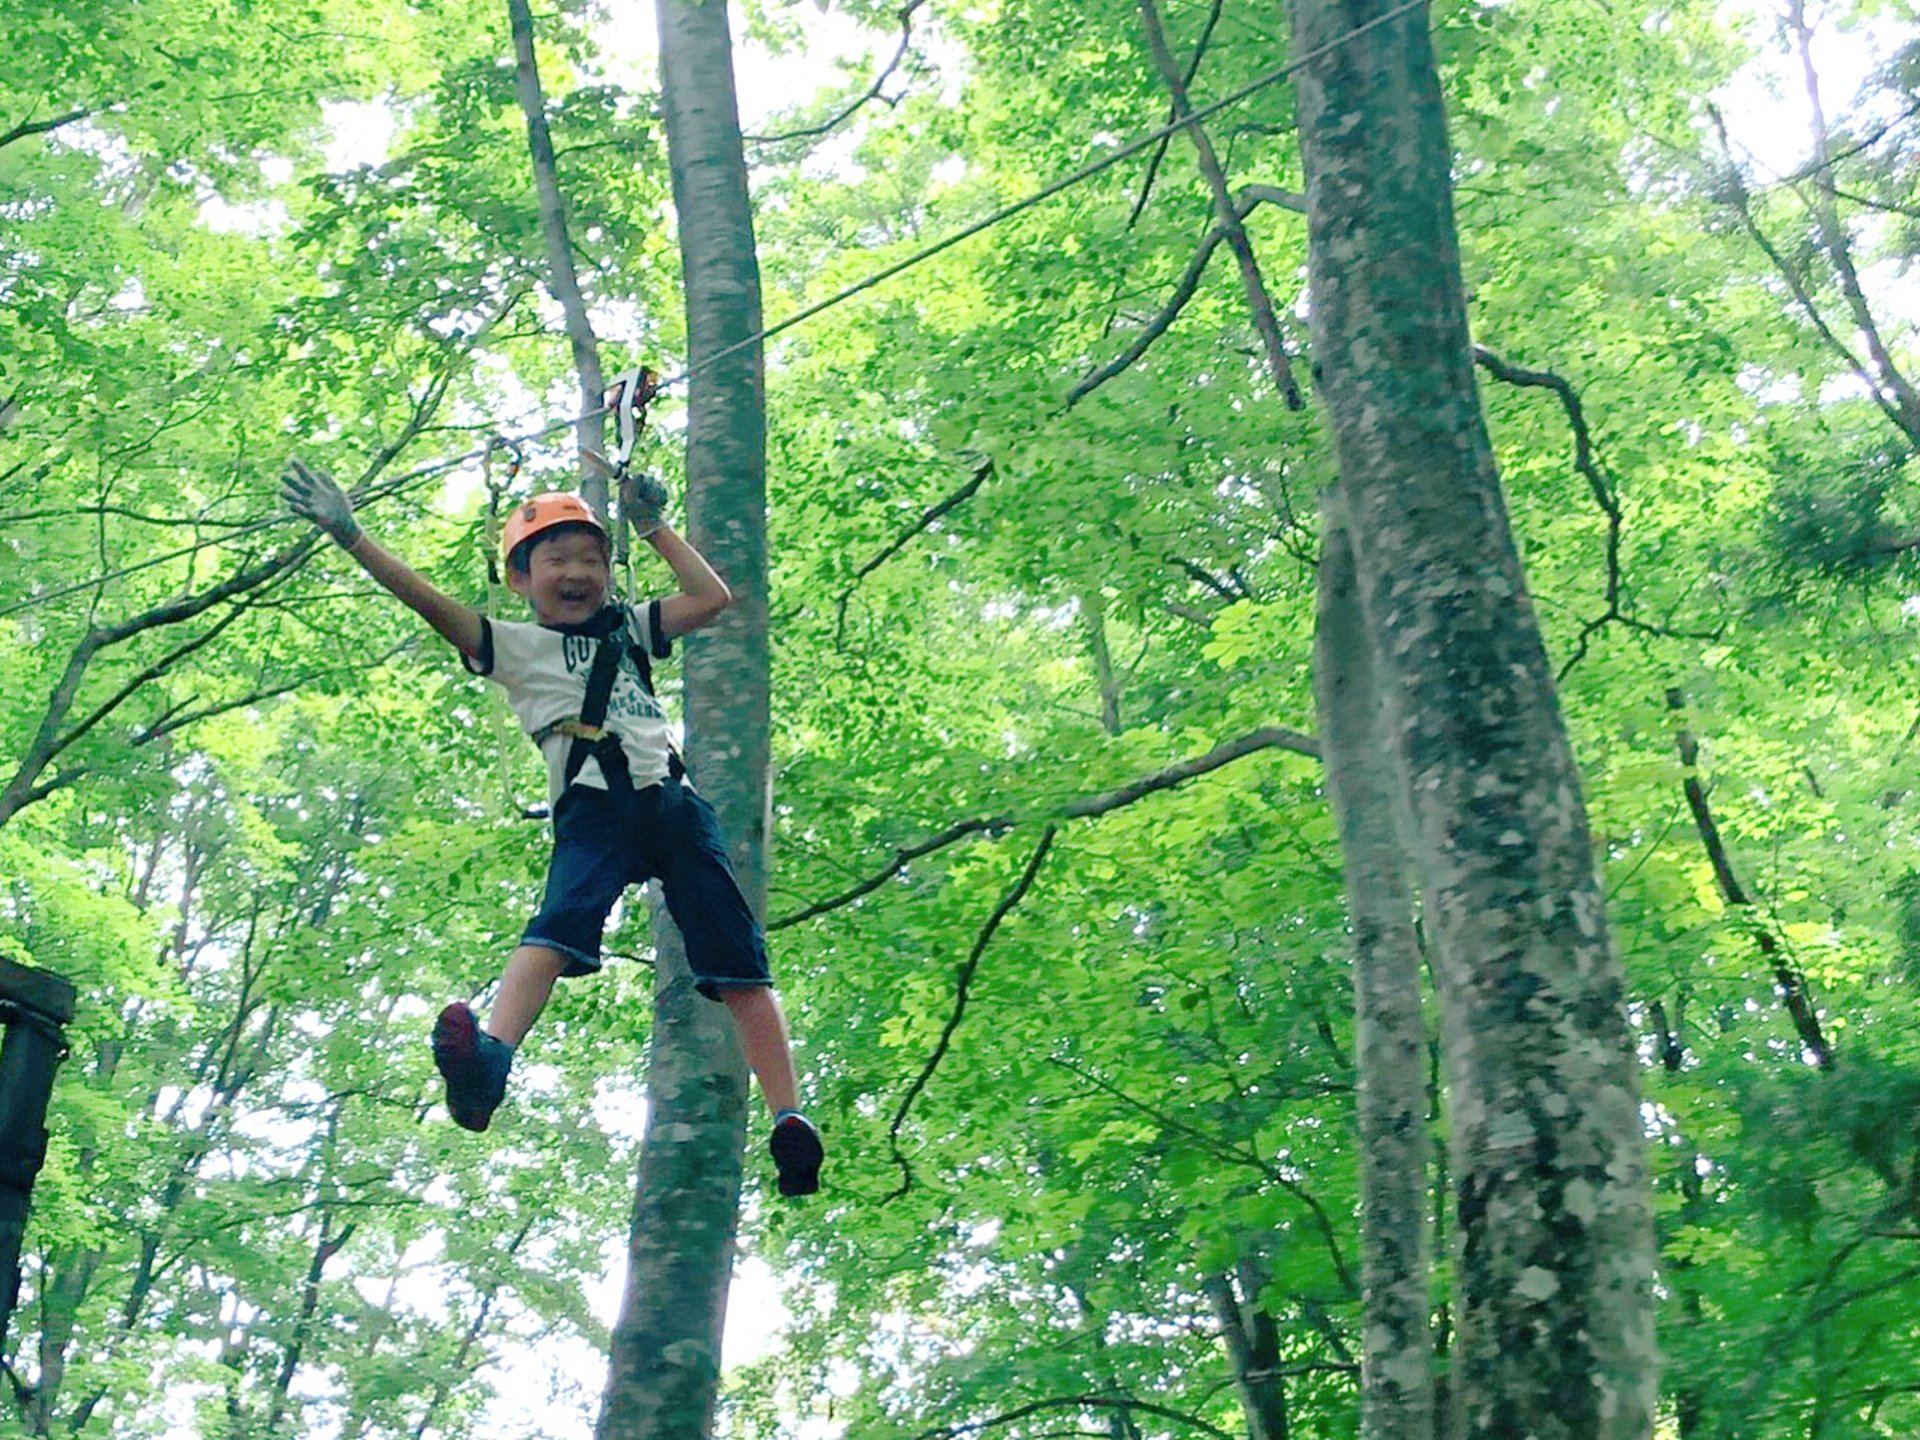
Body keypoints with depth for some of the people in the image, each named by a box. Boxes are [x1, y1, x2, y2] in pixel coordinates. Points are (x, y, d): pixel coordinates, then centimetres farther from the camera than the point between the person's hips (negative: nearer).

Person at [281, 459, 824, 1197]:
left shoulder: (628, 628, 28)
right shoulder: (514, 645, 16)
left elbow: (714, 597, 26)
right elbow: (433, 605, 5)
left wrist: (652, 526, 27)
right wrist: (350, 535, -3)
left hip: (670, 799, 3)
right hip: (592, 806, -3)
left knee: (740, 960, -7)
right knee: (558, 927, -31)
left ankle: (790, 1122, -12)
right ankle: (490, 1060, -51)